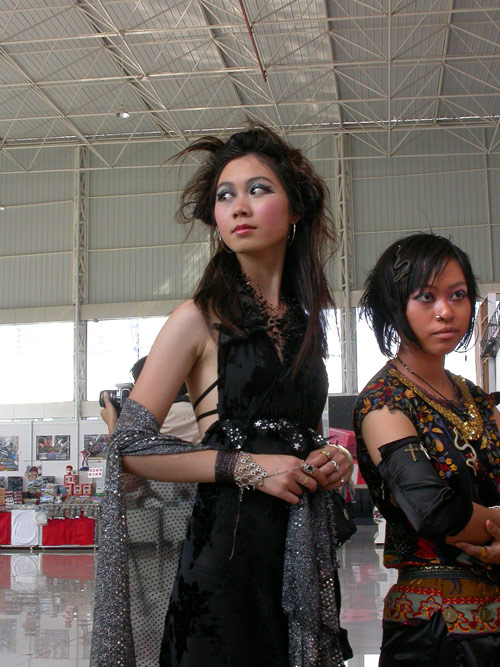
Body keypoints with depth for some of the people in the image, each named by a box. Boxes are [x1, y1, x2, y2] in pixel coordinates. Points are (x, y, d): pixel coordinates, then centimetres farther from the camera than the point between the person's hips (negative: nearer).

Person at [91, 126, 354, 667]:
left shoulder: (306, 324, 13)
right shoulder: (200, 320, -5)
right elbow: (131, 445, -10)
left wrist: (330, 459, 3)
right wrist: (246, 467, -15)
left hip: (304, 549, 6)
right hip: (227, 538, -5)